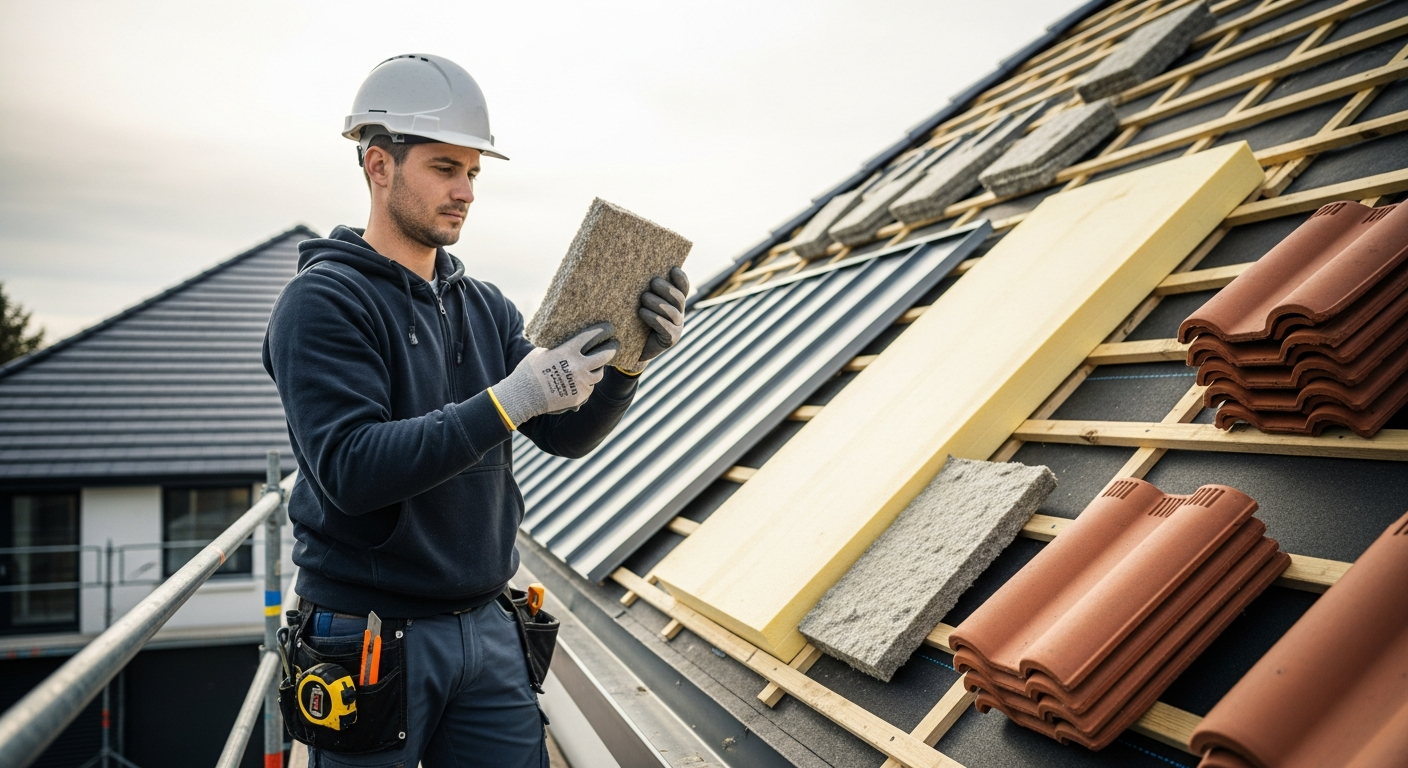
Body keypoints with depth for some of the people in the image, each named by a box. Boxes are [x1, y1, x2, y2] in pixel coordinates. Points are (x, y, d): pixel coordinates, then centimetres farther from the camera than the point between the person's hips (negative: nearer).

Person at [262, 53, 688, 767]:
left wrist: (626, 361, -16)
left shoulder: (485, 307, 9)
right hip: (371, 640, -5)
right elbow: (351, 468, -22)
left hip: (487, 632, 6)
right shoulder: (321, 301, -11)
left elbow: (569, 434, 3)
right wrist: (507, 401, -29)